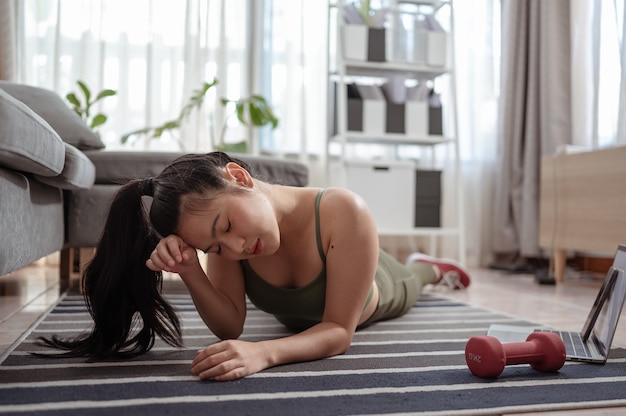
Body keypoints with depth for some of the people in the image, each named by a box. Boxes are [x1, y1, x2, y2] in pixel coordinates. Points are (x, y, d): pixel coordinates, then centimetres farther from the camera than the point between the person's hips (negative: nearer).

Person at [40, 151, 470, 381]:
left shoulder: (343, 213, -50)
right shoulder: (225, 242, -37)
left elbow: (340, 330, -44)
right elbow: (231, 326, -31)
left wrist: (265, 353, -61)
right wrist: (190, 271, -49)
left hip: (377, 290, -2)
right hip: (295, 314, 3)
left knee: (407, 287, 36)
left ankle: (427, 266, 72)